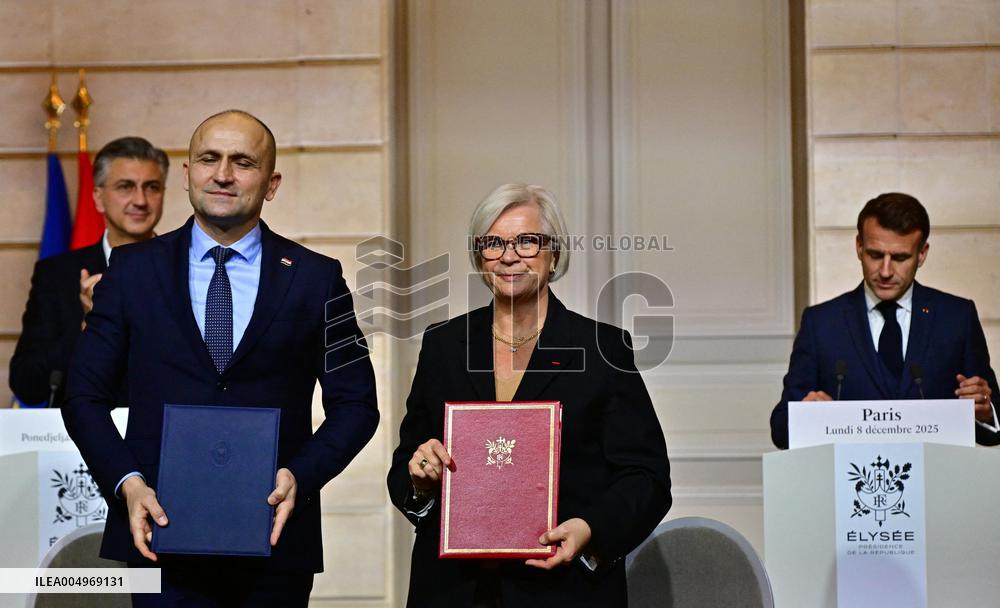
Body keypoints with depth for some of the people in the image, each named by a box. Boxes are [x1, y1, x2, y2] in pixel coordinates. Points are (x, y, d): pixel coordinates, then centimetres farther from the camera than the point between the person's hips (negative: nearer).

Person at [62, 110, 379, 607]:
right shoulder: (132, 270, 5)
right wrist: (126, 483, -9)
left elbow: (354, 404, 5)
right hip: (160, 533, 0)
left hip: (275, 540, 1)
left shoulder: (316, 278, 3)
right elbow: (85, 397, 6)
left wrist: (300, 476, -11)